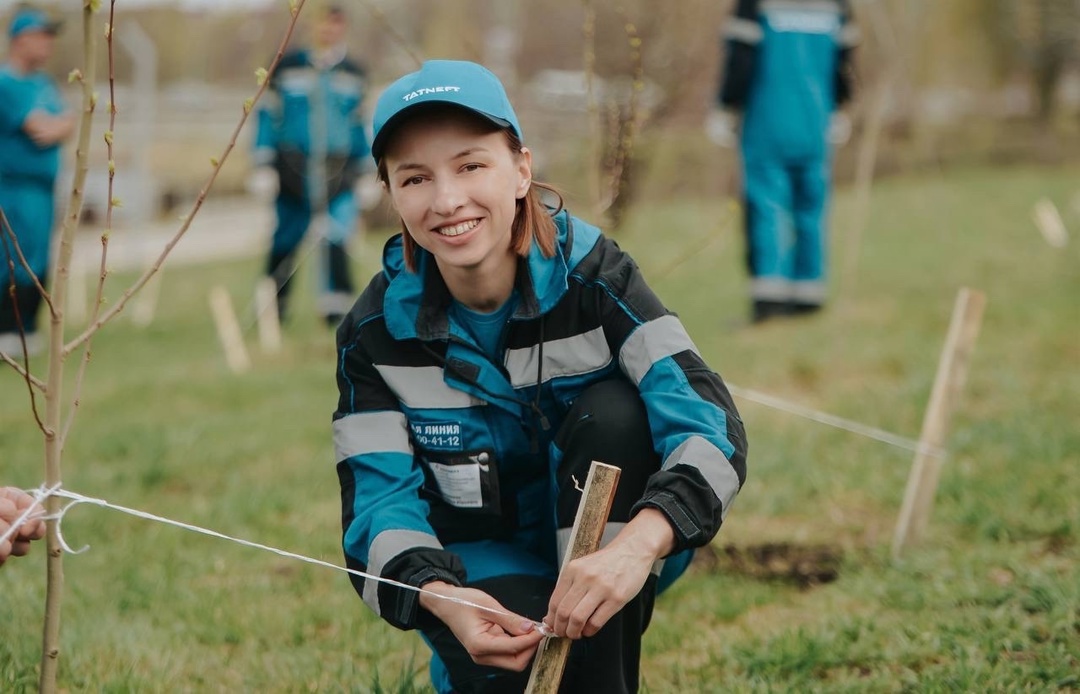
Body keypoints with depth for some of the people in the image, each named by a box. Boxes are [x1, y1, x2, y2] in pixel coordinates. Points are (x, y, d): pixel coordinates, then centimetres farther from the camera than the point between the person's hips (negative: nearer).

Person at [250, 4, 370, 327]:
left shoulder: (354, 74, 8)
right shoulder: (288, 67, 1)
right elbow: (269, 116, 4)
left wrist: (365, 171, 16)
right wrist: (263, 164, -3)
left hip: (338, 169, 1)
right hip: (293, 166, 0)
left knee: (335, 238, -17)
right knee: (286, 238, 6)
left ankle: (336, 309, -14)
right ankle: (273, 309, 22)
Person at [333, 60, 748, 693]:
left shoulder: (592, 276, -18)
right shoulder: (377, 332, -13)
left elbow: (709, 423, -29)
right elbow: (379, 504, -16)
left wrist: (635, 546, -49)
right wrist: (441, 599, -40)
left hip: (616, 549, 1)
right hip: (486, 569, -1)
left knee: (613, 414, -29)